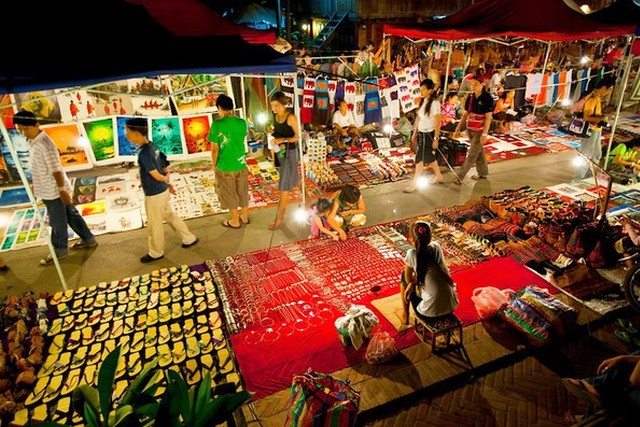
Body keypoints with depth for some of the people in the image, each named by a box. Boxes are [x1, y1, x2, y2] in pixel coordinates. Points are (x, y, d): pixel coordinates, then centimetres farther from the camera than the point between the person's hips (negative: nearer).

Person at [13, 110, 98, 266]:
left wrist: (62, 190, -23)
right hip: (48, 189, 9)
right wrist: (36, 185, 23)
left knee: (57, 223, 6)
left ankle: (60, 250, 21)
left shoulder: (44, 144, -23)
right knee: (71, 215, 17)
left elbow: (55, 169, -24)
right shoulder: (33, 142, 7)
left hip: (53, 191, -9)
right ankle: (88, 239, 28)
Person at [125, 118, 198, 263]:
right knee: (169, 216, 24)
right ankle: (189, 238, 35)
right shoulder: (152, 146, 2)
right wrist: (168, 183, 12)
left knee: (154, 225, 10)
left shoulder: (143, 154, -26)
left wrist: (166, 180, -5)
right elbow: (164, 166, 9)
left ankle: (156, 253, 29)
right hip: (162, 191, 9)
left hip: (154, 195, -9)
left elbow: (157, 176, -25)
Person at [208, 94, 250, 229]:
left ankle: (235, 221, 25)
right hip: (241, 164, 4)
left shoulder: (216, 125, -19)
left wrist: (214, 165, 1)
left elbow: (214, 149, -15)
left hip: (225, 167, -4)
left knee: (229, 194, 12)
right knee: (243, 191, 20)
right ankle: (245, 216, 36)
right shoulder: (241, 122, -6)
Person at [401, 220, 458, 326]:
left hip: (431, 313, -5)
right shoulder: (436, 246, -1)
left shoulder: (412, 254, -15)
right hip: (451, 306, 5)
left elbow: (409, 280, 0)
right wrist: (413, 283, 1)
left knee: (405, 276, 19)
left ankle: (405, 315, 30)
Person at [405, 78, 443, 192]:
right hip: (421, 133, 8)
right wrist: (415, 133, 14)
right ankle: (439, 176, 36)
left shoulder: (434, 103, -16)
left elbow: (437, 122, -16)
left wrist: (436, 139, -16)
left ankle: (414, 184, 5)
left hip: (429, 134, -8)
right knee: (429, 157, 18)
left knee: (420, 159, -3)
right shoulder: (423, 101, 7)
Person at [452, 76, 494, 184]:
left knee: (472, 154, -4)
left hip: (480, 131, -6)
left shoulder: (487, 98, -12)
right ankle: (483, 172, 33)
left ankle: (460, 177, -4)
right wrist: (458, 129, 7)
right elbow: (465, 114, 9)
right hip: (470, 130, 6)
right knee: (478, 152, 18)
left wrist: (484, 134, -18)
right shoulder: (470, 97, 4)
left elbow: (488, 117, -13)